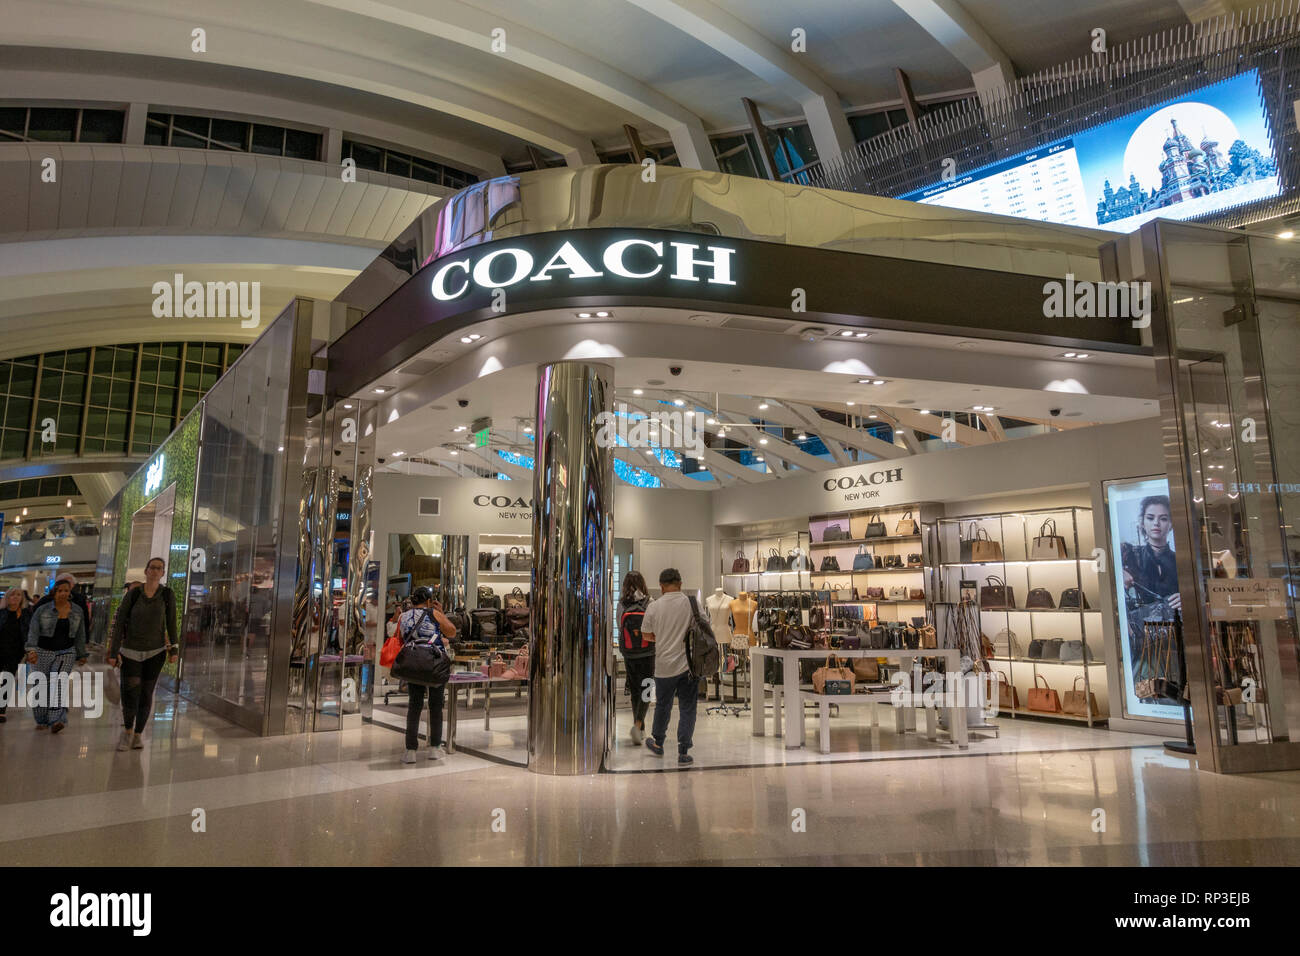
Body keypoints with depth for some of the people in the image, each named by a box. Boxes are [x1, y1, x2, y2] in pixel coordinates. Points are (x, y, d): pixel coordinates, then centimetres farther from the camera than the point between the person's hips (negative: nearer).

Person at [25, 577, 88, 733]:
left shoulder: (77, 612, -1)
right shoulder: (42, 610, -7)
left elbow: (80, 635, 7)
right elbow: (33, 631, -16)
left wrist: (81, 655, 12)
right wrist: (31, 650, -32)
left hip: (66, 653, 0)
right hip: (43, 653, 0)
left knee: (58, 684, -18)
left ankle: (56, 722, -27)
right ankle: (42, 720, 29)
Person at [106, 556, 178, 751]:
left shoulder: (167, 594, -5)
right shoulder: (132, 594, -8)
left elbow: (171, 623, 2)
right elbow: (119, 623, -7)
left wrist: (173, 648, 1)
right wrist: (113, 652, -12)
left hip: (155, 652, 1)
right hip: (131, 651, 0)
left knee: (146, 695, 3)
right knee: (129, 694, -9)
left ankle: (138, 734, 22)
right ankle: (127, 730, 17)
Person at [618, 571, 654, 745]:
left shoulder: (621, 605, -5)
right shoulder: (649, 603, -9)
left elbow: (619, 629, 2)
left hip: (629, 654, 2)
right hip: (647, 653, -2)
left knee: (635, 691, 14)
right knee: (645, 691, 2)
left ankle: (640, 729, 22)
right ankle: (637, 724, -17)